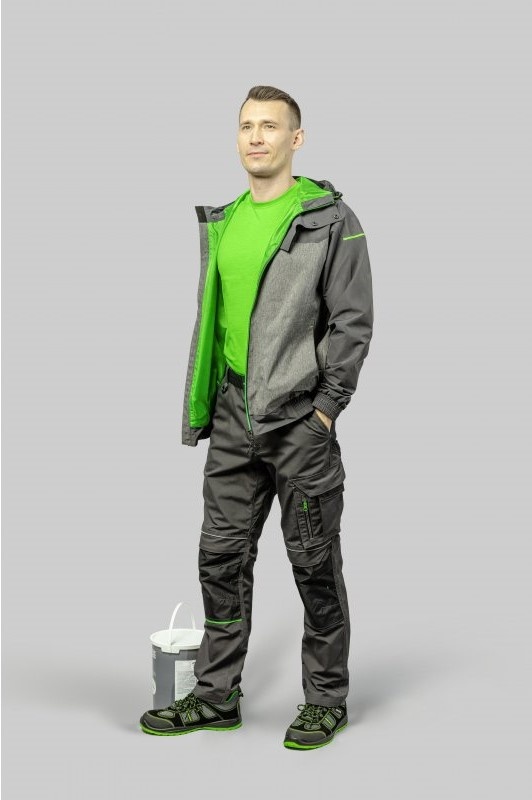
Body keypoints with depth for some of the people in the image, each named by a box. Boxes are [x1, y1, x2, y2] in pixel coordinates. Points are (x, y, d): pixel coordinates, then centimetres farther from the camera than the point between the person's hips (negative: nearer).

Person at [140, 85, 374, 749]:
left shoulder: (332, 221, -5)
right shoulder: (221, 223, 14)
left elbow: (353, 322, -8)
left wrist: (324, 408, -13)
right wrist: (200, 406, 14)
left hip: (300, 419, -6)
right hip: (233, 419, 6)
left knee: (315, 565, 3)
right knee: (222, 558, 10)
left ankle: (326, 700, 17)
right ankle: (216, 696, 22)